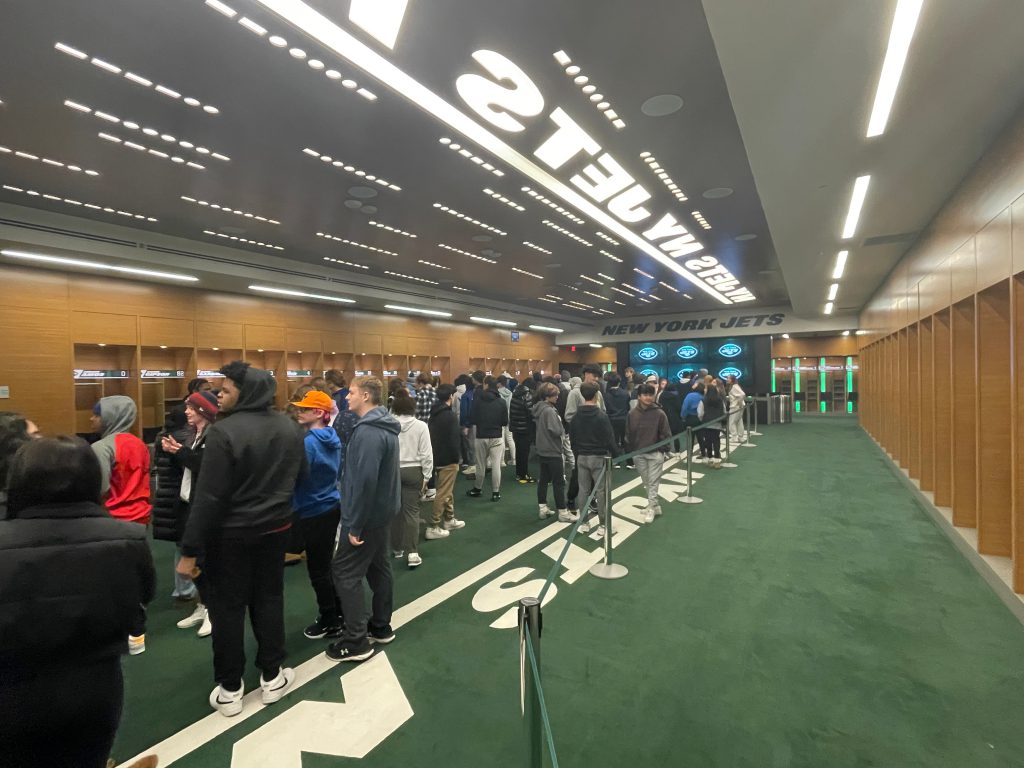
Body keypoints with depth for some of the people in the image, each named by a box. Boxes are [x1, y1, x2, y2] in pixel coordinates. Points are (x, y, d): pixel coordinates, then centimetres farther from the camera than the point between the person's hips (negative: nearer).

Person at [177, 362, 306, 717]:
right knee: (269, 599, 18)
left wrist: (190, 549, -13)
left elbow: (208, 496, -21)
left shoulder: (225, 431, -22)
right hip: (276, 527, 5)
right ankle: (273, 676, 31)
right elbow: (296, 475, 10)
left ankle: (230, 689, 26)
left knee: (228, 606, 12)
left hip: (230, 533, -5)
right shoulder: (289, 427, -2)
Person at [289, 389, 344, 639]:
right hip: (331, 506, 8)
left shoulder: (309, 442, -21)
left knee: (317, 569, 7)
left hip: (313, 512, -8)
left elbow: (295, 476, -19)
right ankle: (337, 611, 33)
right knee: (326, 563, 21)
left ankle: (330, 622, 20)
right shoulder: (333, 438, 5)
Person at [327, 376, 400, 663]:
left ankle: (356, 641, 12)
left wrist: (354, 525, -21)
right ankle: (381, 626, 31)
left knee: (344, 573, 3)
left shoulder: (368, 432, -24)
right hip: (383, 511, 10)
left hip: (367, 516, -10)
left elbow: (365, 480, -29)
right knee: (379, 567, 18)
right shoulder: (384, 427, 8)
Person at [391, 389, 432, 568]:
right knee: (412, 511, 3)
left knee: (396, 510, 15)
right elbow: (426, 454, -7)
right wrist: (426, 476, 2)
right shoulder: (421, 426, -8)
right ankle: (412, 552, -4)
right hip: (413, 471, -1)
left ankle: (398, 548, 27)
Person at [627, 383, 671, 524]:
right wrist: (631, 450, 4)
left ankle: (651, 508, 7)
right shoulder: (632, 414, -2)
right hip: (638, 454, 4)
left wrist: (663, 450, -7)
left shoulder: (659, 413, -10)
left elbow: (665, 434, -5)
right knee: (646, 482, 13)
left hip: (655, 453, -3)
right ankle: (655, 505, 27)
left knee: (653, 482, -1)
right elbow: (628, 434, 6)